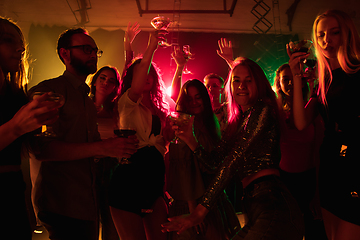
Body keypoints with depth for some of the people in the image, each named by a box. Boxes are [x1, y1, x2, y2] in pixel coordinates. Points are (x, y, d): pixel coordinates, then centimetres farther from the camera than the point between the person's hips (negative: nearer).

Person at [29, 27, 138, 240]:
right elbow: (42, 148, -22)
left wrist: (120, 146, 2)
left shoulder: (88, 100, 20)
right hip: (61, 205, -8)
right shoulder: (49, 90, -9)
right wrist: (102, 147, -23)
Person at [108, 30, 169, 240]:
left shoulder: (158, 108, 15)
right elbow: (136, 88, -23)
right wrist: (151, 48, -29)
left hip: (155, 178, 5)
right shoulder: (126, 103, 0)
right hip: (130, 177, -5)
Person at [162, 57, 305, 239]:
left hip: (273, 205, -8)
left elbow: (233, 162, -15)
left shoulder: (262, 111, -7)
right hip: (255, 207, 8)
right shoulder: (237, 122, 18)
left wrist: (200, 211, -16)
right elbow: (212, 159, 20)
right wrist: (189, 139, 4)